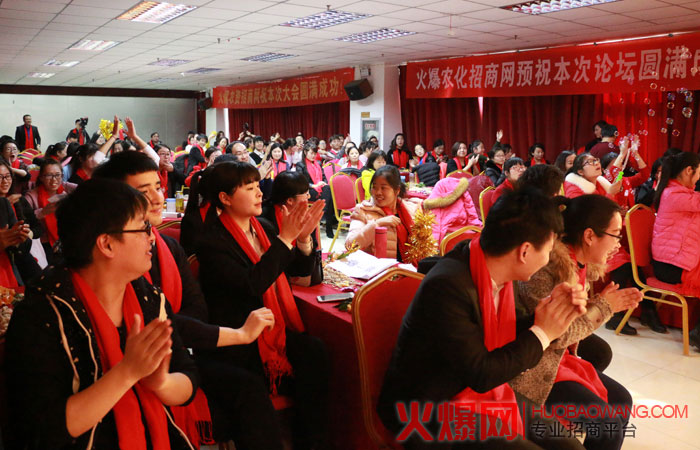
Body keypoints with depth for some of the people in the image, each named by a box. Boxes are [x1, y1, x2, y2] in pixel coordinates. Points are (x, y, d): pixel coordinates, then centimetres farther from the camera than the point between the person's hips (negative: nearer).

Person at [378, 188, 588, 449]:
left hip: (483, 394, 8)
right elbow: (481, 374, -25)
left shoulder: (497, 271, -4)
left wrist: (549, 313, -7)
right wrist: (542, 333, -16)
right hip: (431, 413, -8)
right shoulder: (447, 287, -30)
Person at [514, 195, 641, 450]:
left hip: (560, 358, 9)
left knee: (621, 401, 14)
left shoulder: (581, 265, 2)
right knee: (608, 424, -8)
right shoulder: (548, 267, -27)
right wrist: (603, 307, -15)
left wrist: (607, 303, -6)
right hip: (532, 368, -9)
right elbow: (555, 335, -26)